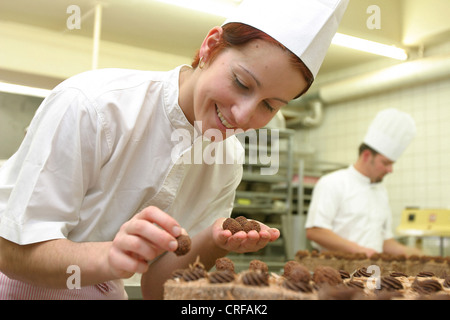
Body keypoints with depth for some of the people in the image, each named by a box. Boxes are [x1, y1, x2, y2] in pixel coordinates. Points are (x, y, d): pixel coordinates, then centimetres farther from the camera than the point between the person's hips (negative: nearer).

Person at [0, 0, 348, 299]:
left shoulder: (227, 165, -8)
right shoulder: (88, 104, -23)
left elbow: (157, 286, -5)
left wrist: (211, 243, -23)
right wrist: (110, 257, -37)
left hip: (101, 291, 3)